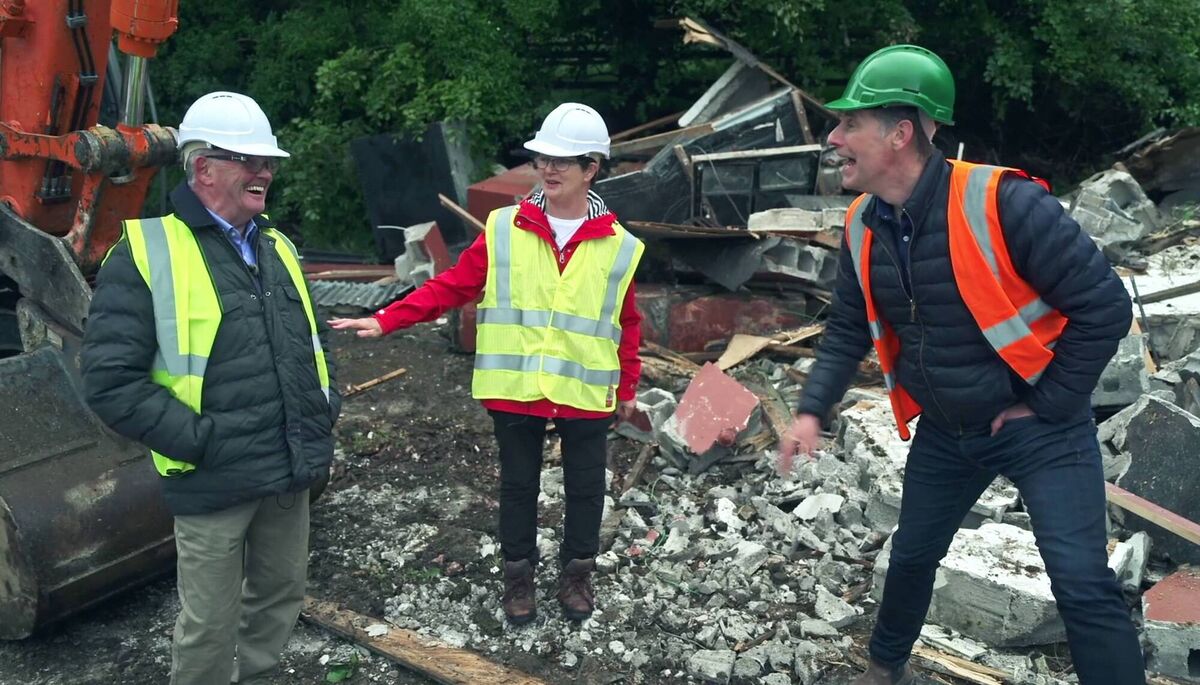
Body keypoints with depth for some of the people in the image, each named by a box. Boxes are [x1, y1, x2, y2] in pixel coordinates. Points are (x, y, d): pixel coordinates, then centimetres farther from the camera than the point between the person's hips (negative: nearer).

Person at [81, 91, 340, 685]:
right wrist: (198, 439, -18)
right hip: (215, 483, -6)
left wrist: (325, 408, 9)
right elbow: (111, 381, -15)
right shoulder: (146, 252, -10)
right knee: (210, 627, 8)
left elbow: (314, 339, 22)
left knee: (281, 597, 21)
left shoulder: (277, 247, 11)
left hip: (292, 476, 6)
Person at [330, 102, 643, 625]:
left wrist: (627, 388, 9)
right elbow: (452, 286, -3)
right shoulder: (504, 230, -4)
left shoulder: (620, 247, -3)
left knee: (585, 486, 15)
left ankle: (577, 571, 37)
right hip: (515, 390, 0)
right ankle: (518, 573, 35)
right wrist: (386, 321, -10)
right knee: (518, 485, 15)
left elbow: (627, 325, 5)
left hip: (587, 394, 0)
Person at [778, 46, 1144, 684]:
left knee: (1083, 586, -8)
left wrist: (1048, 405, -15)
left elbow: (1105, 307, -21)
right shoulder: (863, 226, -5)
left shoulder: (1002, 203, -26)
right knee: (911, 557, 19)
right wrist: (812, 410, -5)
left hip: (1039, 426, -6)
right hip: (944, 433, 6)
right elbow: (848, 330, 7)